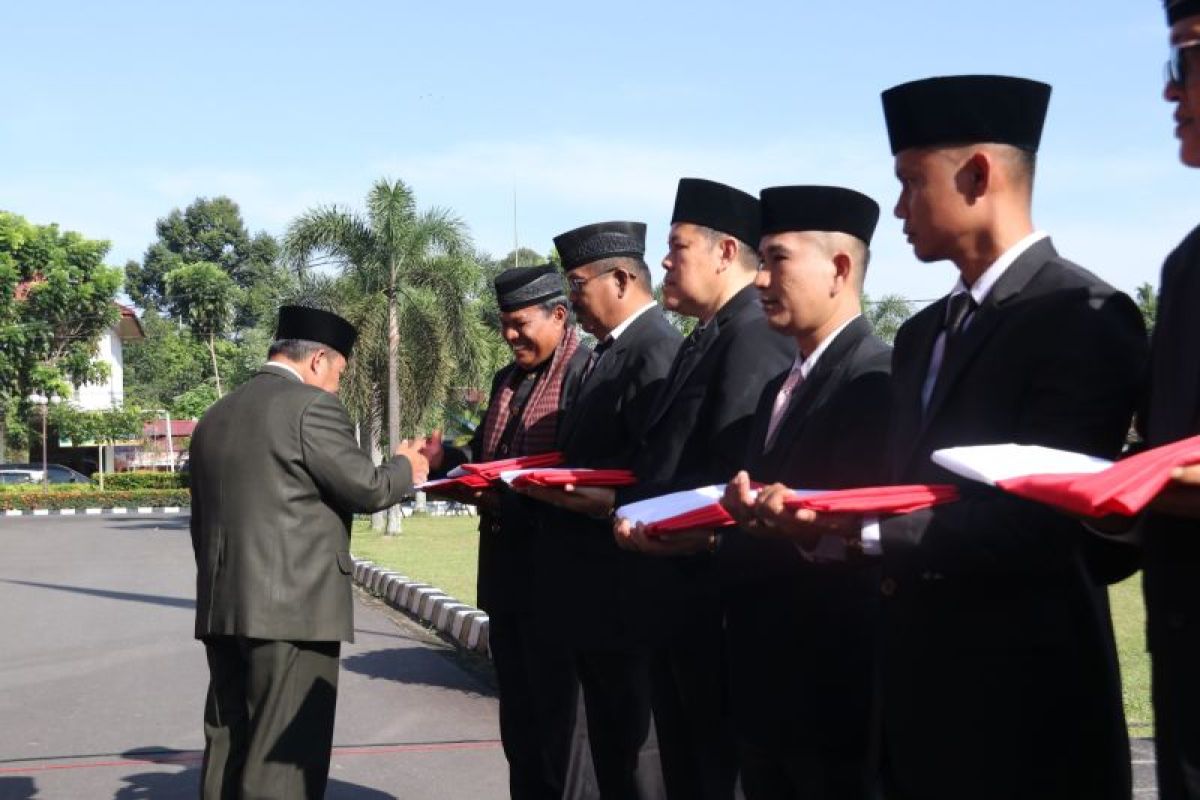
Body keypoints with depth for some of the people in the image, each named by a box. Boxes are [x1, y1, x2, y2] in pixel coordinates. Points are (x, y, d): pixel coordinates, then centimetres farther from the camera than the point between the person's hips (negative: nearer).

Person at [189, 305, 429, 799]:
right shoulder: (311, 406, -8)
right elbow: (366, 489, -7)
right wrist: (406, 467, 13)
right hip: (292, 606, -8)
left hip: (222, 609, 8)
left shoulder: (215, 416, 17)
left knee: (228, 757, 10)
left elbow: (201, 519, 19)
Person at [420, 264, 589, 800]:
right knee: (518, 713, 16)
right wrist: (444, 459, -1)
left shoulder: (588, 373, -13)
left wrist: (513, 502, -26)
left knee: (557, 715, 0)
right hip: (505, 568, 9)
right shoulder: (507, 380, 16)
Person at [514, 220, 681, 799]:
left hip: (623, 589, -10)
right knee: (608, 735, 17)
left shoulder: (656, 351, -16)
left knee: (633, 739, 0)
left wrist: (585, 495, -21)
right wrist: (542, 481, 4)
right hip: (589, 586, 10)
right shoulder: (606, 353, 15)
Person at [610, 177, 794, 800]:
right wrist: (625, 504, 4)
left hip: (720, 596, -10)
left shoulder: (755, 336, -16)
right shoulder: (705, 340, 17)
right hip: (679, 595, 10)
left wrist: (612, 504, -20)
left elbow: (739, 477, -24)